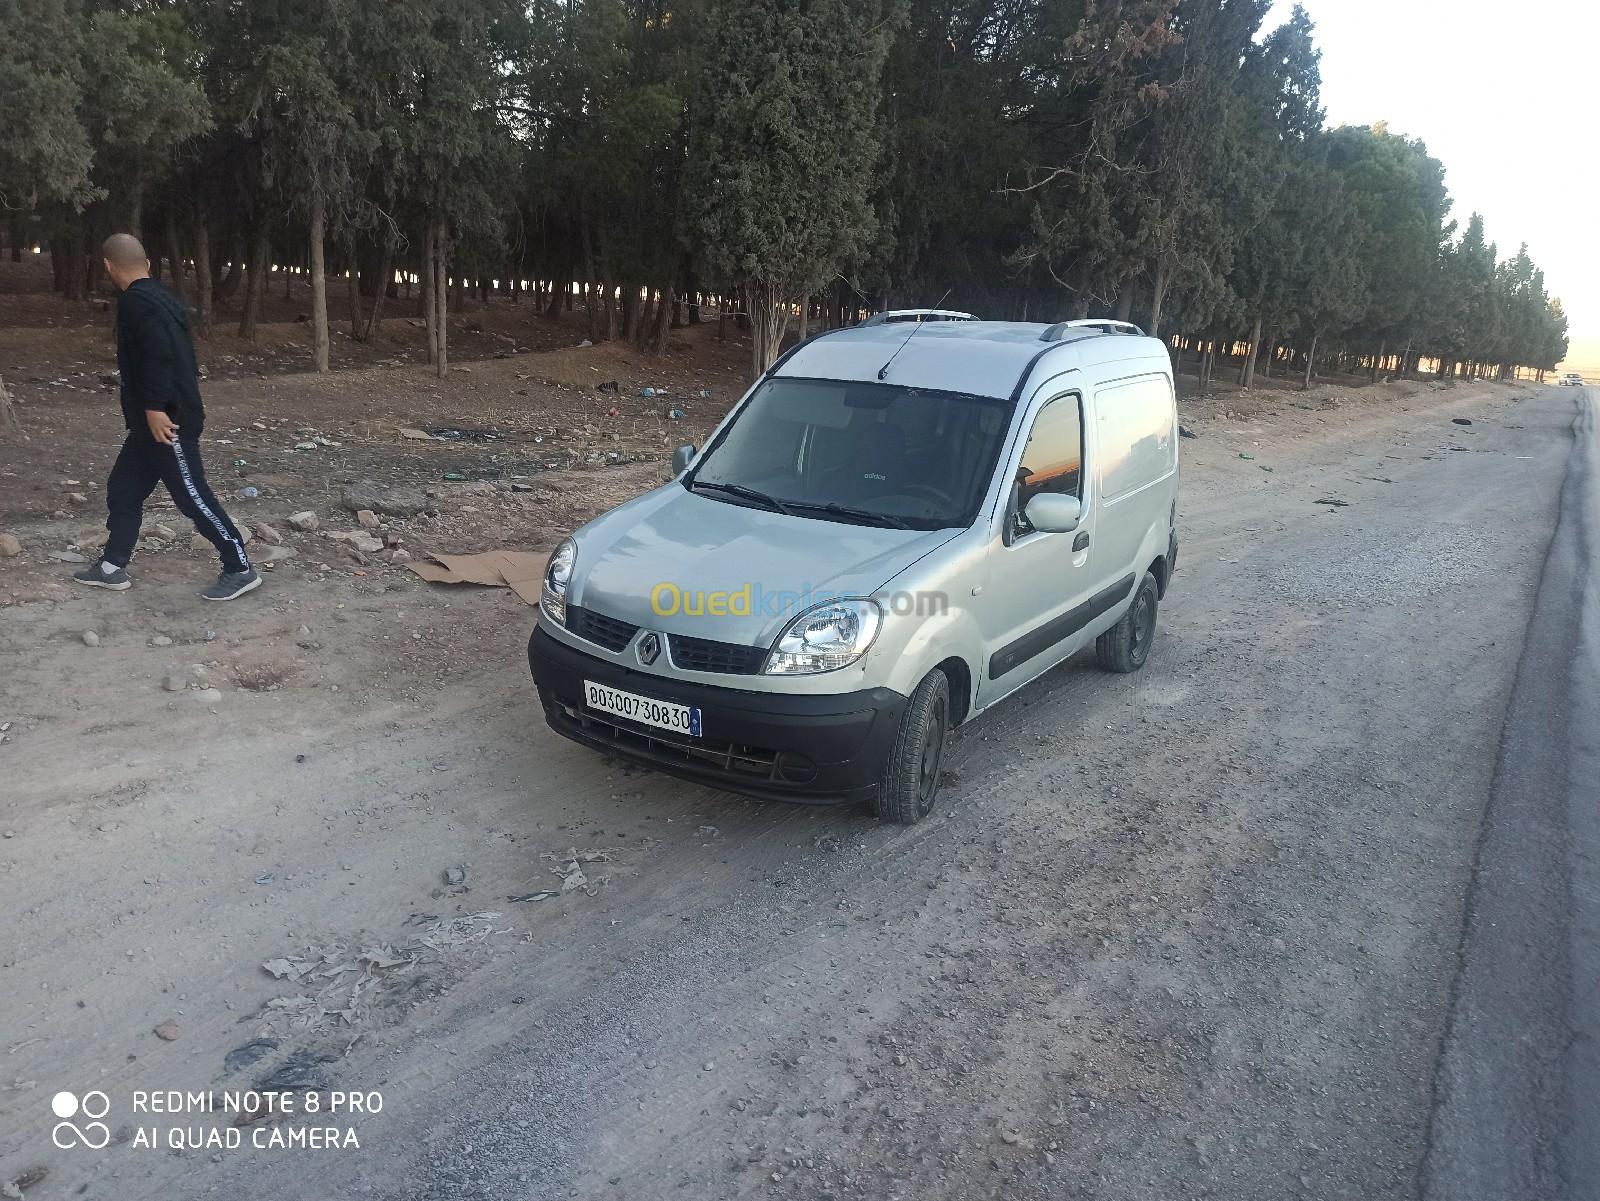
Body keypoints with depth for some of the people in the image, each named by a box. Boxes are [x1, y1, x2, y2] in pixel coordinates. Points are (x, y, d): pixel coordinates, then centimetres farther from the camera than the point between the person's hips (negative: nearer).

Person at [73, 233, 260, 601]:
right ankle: (112, 567, 25)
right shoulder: (159, 297, 15)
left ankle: (240, 570, 1)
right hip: (161, 418, 11)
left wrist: (156, 407, -28)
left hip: (166, 420, -11)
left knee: (192, 495, -6)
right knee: (123, 488, 16)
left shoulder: (137, 302, -16)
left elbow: (157, 355, -28)